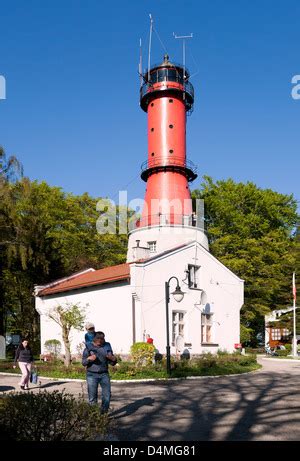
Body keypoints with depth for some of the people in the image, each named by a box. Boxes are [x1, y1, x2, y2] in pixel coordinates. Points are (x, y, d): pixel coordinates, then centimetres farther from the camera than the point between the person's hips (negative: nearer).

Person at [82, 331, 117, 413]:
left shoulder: (107, 347, 5)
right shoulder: (89, 347, -1)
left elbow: (113, 363, 7)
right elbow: (83, 363, -2)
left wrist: (113, 358, -15)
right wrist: (89, 358, -22)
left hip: (104, 374, 2)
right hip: (92, 375, -2)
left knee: (107, 395, -4)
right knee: (92, 397, 0)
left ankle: (104, 413, 10)